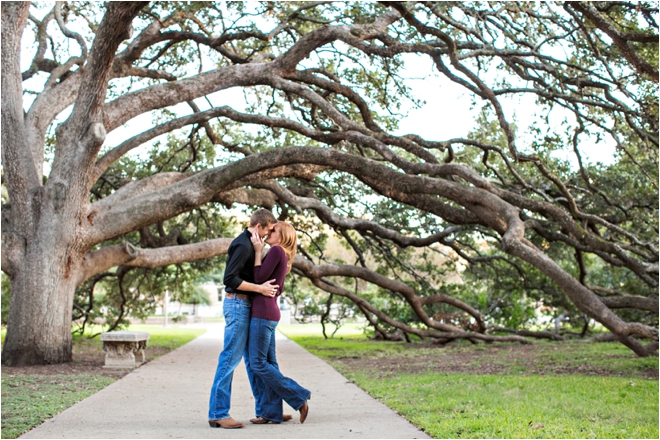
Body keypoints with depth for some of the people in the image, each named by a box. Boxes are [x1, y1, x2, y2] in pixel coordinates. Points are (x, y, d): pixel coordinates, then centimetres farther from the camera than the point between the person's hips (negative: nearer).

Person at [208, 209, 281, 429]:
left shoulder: (248, 243, 16)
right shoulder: (243, 245, -16)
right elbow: (230, 279, -23)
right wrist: (260, 288, -21)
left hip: (244, 305, 11)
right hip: (237, 304, -11)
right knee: (230, 357, -9)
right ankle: (218, 413, -5)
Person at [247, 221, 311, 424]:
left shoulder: (276, 250, -11)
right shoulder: (282, 257, 17)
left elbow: (259, 277, -15)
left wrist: (258, 251, -9)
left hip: (263, 312, -10)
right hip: (268, 312, 10)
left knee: (258, 363, -6)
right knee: (268, 362, 7)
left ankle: (299, 397, -3)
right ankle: (271, 412, 8)